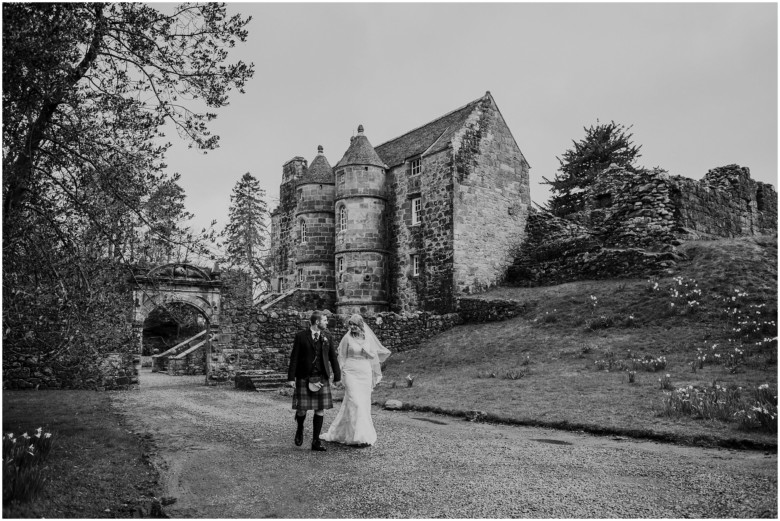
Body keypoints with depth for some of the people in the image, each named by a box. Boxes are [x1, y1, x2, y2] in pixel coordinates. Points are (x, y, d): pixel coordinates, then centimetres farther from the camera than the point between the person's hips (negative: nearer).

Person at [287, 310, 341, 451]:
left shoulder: (327, 337, 7)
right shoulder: (301, 336, -3)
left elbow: (333, 357, 10)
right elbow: (294, 358, -4)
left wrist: (337, 376, 10)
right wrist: (291, 378, -8)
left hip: (322, 377, 3)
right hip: (304, 377, -3)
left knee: (320, 410, 1)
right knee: (301, 408, -1)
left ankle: (315, 442, 11)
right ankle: (300, 429, 32)